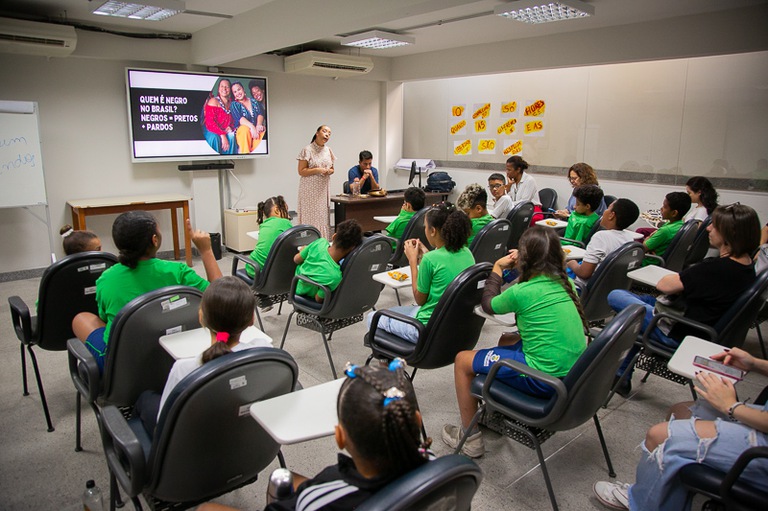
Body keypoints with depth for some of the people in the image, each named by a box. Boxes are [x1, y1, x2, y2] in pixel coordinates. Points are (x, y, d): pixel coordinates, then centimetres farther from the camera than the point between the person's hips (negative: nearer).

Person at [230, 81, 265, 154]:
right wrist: (252, 126, -29)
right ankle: (245, 153, -39)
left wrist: (259, 125, -22)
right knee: (245, 129, -38)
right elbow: (240, 118, -10)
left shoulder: (254, 101, 17)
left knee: (262, 130, -33)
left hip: (256, 128, 2)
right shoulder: (234, 104, 7)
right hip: (242, 130, -2)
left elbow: (260, 114, 2)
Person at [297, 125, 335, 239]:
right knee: (311, 216, -7)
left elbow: (332, 169, 20)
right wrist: (317, 170, -19)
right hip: (310, 189, -6)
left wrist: (329, 171, -4)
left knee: (323, 215, 5)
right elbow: (301, 171, -9)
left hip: (323, 188, 6)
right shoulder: (307, 150, -7)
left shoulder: (328, 150, 11)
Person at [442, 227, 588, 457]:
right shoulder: (564, 283, 1)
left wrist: (497, 268, 15)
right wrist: (518, 265, 17)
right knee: (507, 340, 31)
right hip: (573, 373, 8)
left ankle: (470, 437, 17)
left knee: (463, 360, 5)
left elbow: (489, 304, 4)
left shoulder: (521, 292, -18)